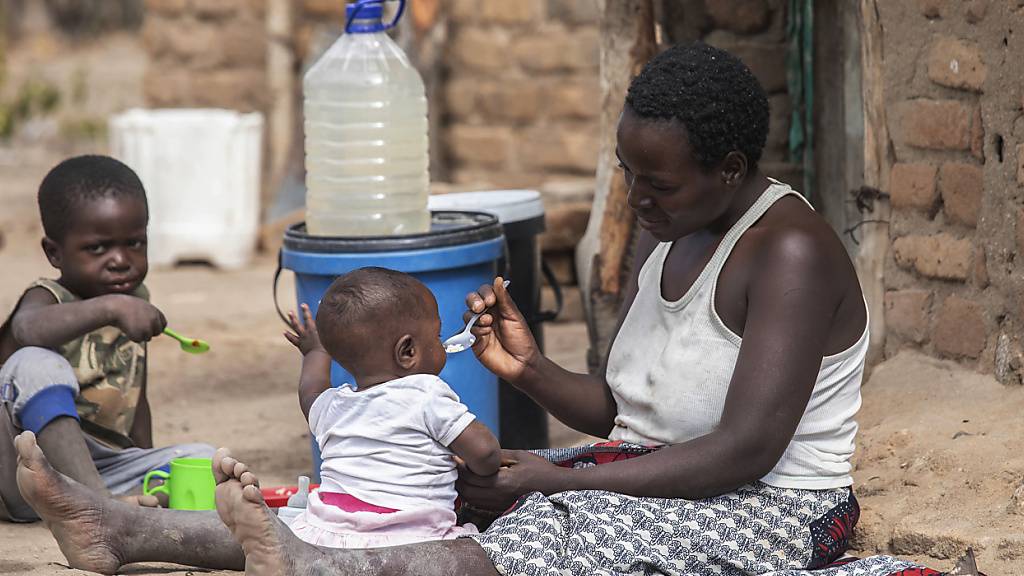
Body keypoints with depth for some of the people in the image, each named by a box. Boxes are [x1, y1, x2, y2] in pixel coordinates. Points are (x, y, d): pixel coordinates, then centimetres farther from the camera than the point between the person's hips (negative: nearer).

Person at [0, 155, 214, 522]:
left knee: (202, 457, -11)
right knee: (36, 365, -32)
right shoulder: (48, 298, -6)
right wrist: (110, 308, -46)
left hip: (102, 468, 6)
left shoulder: (135, 305, 15)